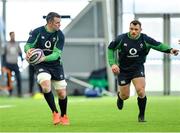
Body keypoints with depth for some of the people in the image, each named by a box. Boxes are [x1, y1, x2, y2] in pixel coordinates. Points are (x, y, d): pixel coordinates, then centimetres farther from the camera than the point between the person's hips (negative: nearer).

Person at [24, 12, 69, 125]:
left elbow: (56, 54, -15)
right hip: (41, 65, -2)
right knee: (46, 86, -28)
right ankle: (55, 113, -13)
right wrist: (28, 50, -34)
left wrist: (44, 58, -33)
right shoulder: (37, 32, -8)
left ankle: (63, 116, 28)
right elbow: (28, 45, -9)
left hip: (55, 65, 2)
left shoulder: (60, 35, -8)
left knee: (62, 94, 1)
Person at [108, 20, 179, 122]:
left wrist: (170, 49, -30)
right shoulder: (121, 39, -14)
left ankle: (142, 115, 1)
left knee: (141, 91, -19)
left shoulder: (145, 39, -13)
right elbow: (110, 48, -1)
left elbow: (159, 45, -11)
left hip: (138, 68, 0)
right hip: (123, 70, 0)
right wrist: (113, 63, -10)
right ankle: (120, 95, 48)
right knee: (125, 96, 7)